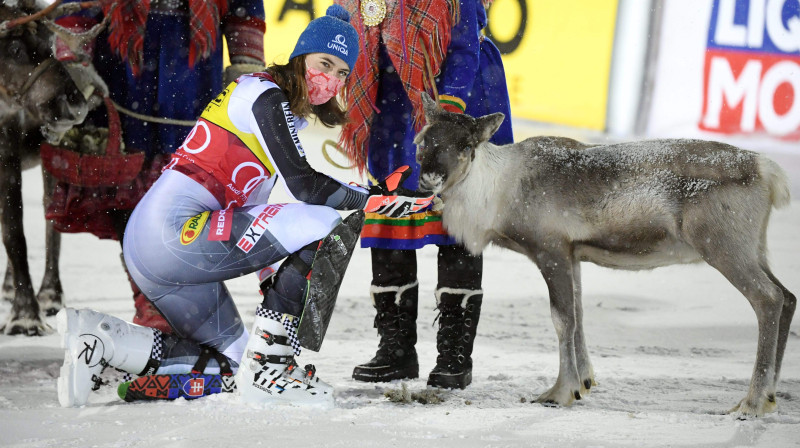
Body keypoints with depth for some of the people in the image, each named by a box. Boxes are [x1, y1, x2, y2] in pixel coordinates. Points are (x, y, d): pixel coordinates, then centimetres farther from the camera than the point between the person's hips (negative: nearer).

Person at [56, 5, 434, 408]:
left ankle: (103, 341, 7)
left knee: (230, 361, 18)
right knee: (325, 223, -16)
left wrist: (271, 279, 26)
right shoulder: (266, 95, -7)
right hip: (176, 229, -11)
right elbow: (303, 185, -17)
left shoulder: (289, 114, 22)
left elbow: (249, 202, 26)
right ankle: (267, 368, -14)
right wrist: (379, 199, -17)